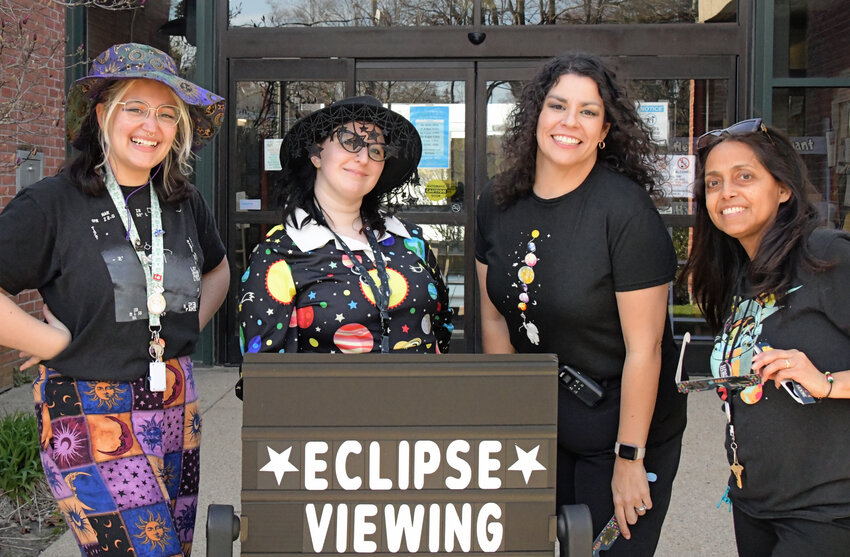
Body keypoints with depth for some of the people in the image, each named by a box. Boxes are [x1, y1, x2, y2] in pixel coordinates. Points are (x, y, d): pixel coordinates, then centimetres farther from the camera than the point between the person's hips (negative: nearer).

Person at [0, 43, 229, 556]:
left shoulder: (185, 203, 8)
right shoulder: (54, 204, -9)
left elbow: (218, 268, 27)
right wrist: (55, 341, -13)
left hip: (178, 411, 6)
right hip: (92, 417, -6)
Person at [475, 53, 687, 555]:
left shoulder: (626, 211, -21)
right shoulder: (499, 204, -3)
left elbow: (643, 349, -20)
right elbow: (495, 317, 6)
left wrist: (629, 460, -17)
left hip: (622, 425, -5)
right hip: (540, 429, 5)